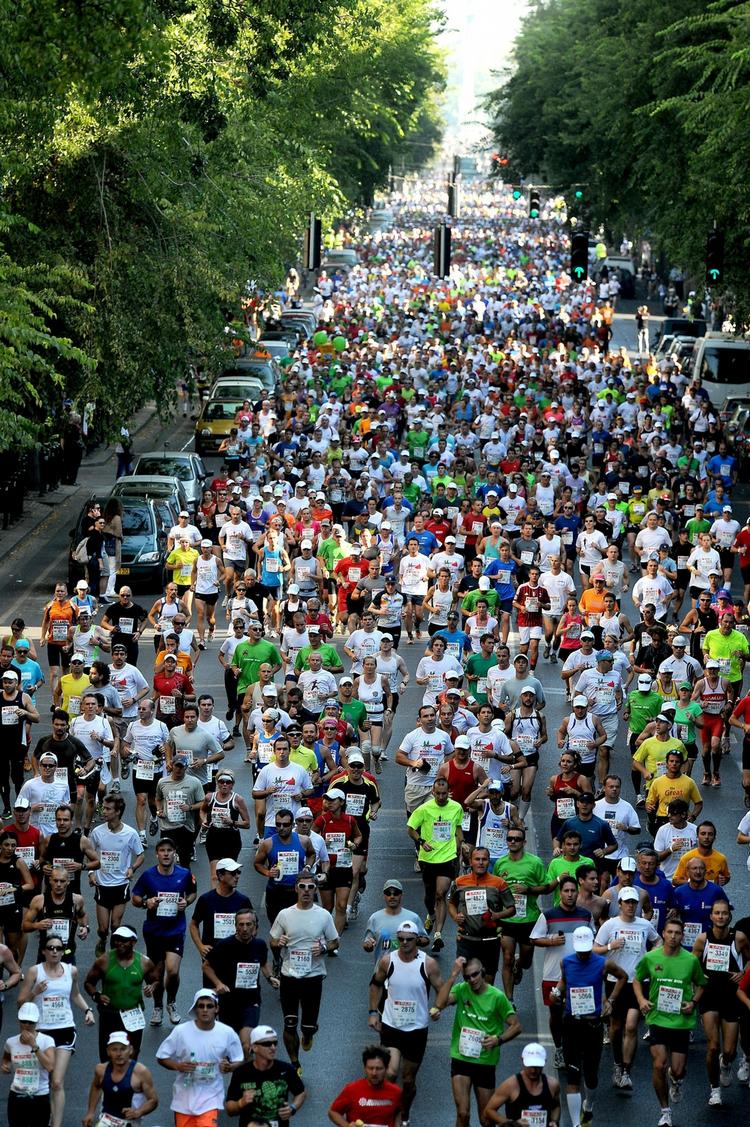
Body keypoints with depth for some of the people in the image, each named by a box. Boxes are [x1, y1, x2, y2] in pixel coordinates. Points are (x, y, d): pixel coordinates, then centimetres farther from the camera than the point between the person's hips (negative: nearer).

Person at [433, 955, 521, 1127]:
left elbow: (516, 1026, -2)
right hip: (461, 1058, 0)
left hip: (486, 1061, 0)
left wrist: (498, 1040, -20)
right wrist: (453, 975, -21)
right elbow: (439, 1004, -19)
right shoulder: (461, 989, -2)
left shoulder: (497, 996, -7)